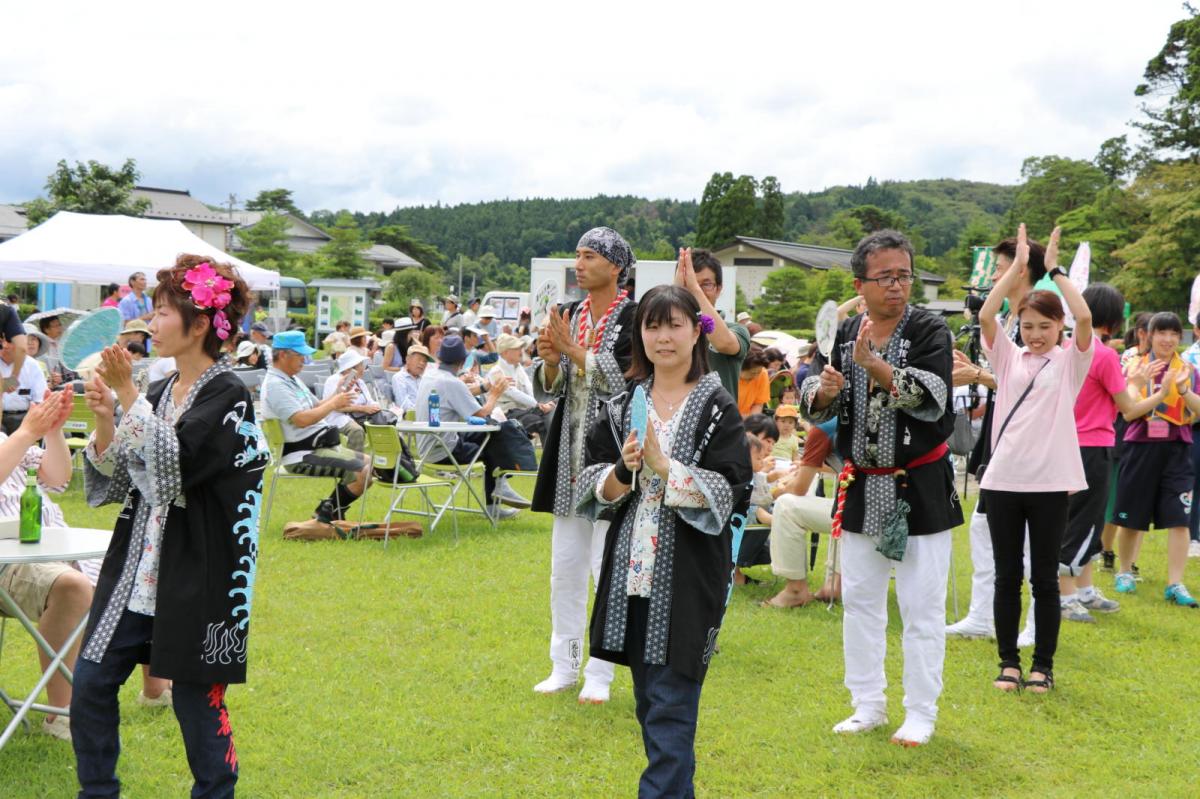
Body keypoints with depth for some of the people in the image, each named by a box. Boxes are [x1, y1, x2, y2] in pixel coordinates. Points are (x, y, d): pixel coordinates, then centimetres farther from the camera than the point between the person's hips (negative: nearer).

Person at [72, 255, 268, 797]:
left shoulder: (228, 397, -11)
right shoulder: (158, 393, 10)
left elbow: (174, 464, -24)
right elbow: (114, 481, 10)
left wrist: (127, 396, -23)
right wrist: (103, 421, -7)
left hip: (194, 574, -7)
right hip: (137, 567, 7)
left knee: (196, 698, 4)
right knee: (89, 686, 6)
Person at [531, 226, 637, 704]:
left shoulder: (634, 316, -7)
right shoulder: (570, 315, 11)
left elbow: (623, 381, -16)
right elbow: (550, 387, 11)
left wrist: (572, 350, -16)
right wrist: (549, 359, -9)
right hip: (570, 450, 6)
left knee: (607, 565, -2)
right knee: (564, 566, 9)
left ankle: (600, 673, 8)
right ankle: (564, 665, 20)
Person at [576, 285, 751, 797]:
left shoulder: (718, 410, -4)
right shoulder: (622, 405, 8)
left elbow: (725, 494, -11)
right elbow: (592, 490, 5)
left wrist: (661, 463, -19)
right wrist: (623, 471, -15)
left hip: (688, 576, -5)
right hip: (632, 572, 5)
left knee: (670, 708, -6)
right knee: (649, 703, 14)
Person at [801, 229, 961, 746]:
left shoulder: (929, 331, -8)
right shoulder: (843, 334, 5)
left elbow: (930, 398, -23)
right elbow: (813, 407, 4)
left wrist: (873, 364, -31)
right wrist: (825, 389, -19)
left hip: (919, 488, -4)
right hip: (862, 487, 5)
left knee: (922, 606, 1)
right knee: (859, 599, 12)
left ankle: (921, 714, 13)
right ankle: (868, 705, 25)